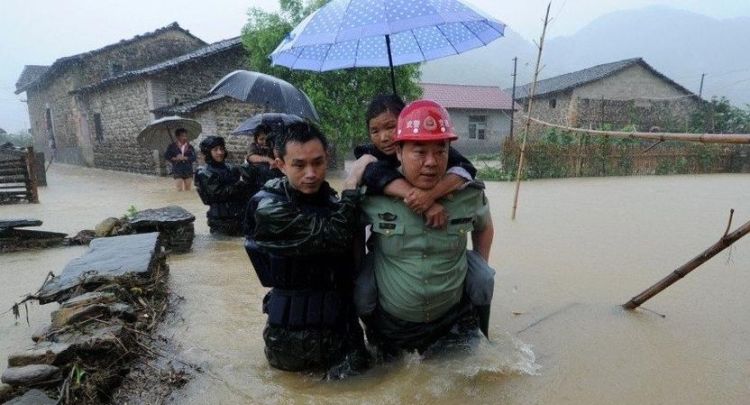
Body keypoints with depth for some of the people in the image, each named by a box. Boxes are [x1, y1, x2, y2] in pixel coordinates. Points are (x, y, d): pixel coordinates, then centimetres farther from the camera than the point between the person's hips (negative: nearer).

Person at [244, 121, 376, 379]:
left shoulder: (328, 198, 6)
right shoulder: (268, 208, -16)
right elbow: (336, 237, -25)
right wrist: (352, 181, -16)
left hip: (340, 322, 6)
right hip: (295, 335, -5)